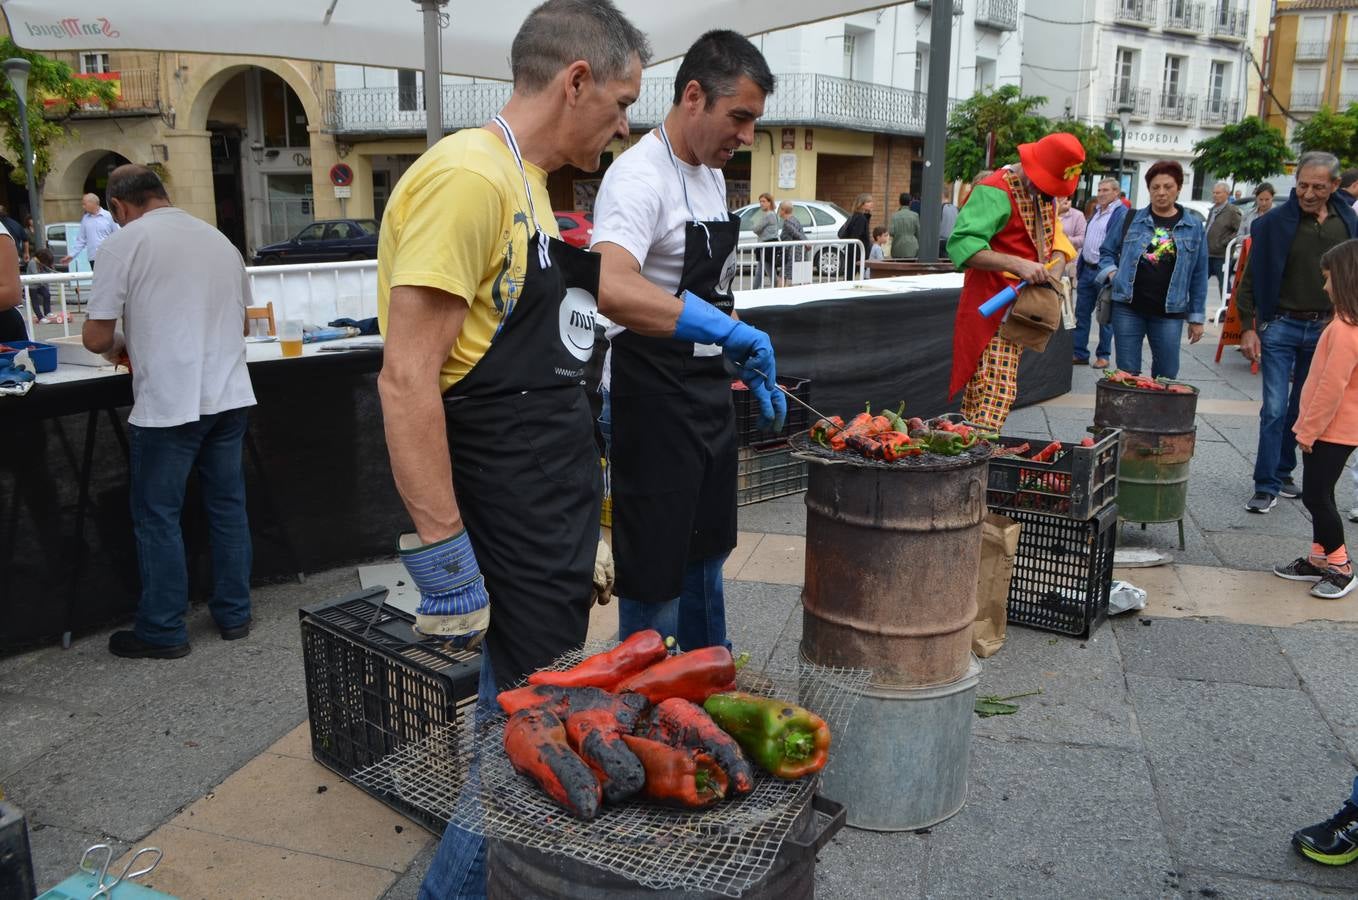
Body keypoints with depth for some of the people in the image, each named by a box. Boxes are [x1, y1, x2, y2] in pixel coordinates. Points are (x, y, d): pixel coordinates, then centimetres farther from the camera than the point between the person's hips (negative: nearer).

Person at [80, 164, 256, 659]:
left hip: (168, 404, -5)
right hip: (229, 395, 6)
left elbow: (96, 337, -6)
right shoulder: (219, 239, 10)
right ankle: (234, 614, 22)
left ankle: (162, 631, 15)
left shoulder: (125, 243, -7)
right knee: (227, 506, 14)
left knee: (157, 517, 6)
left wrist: (120, 344, 15)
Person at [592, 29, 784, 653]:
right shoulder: (640, 176, -19)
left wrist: (754, 371, 18)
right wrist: (724, 328, -41)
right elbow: (610, 286, -39)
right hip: (653, 403, -10)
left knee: (706, 555, 21)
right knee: (656, 579, 0)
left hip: (709, 395, 10)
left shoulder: (711, 174, 11)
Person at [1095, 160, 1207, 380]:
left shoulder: (1194, 227, 8)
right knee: (1127, 374, 3)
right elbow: (1107, 251, 17)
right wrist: (1111, 273, -5)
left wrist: (1197, 318, 7)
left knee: (1167, 375, 3)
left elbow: (1199, 276, 9)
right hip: (1128, 307, 0)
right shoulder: (1130, 219, 7)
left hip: (1169, 313, 0)